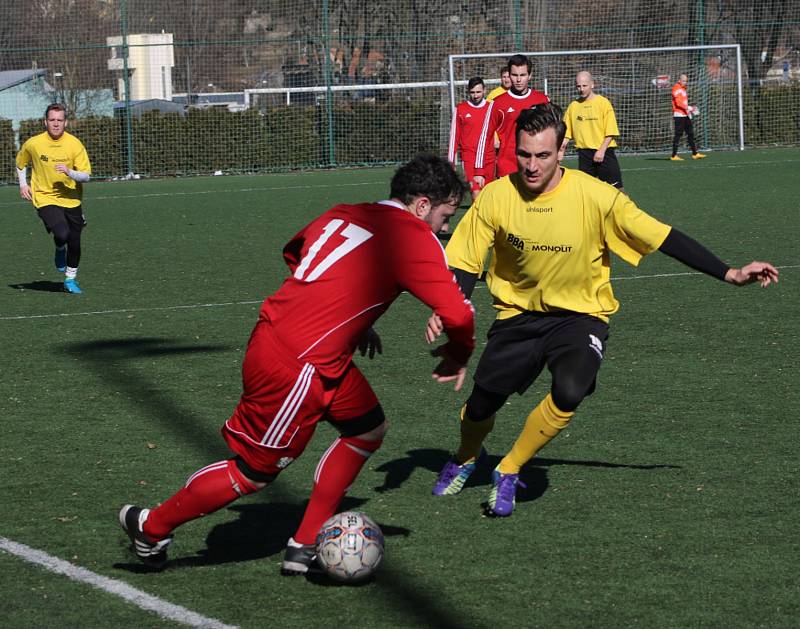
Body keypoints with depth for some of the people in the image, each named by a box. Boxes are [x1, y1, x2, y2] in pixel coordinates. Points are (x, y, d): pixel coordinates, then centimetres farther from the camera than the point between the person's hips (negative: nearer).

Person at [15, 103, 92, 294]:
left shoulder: (74, 144, -8)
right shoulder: (33, 144, -6)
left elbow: (86, 176, -10)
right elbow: (20, 163, 16)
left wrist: (69, 172, -28)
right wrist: (23, 184, 5)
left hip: (71, 200, 2)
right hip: (45, 198, -2)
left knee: (74, 243, 5)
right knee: (62, 234, -25)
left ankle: (71, 279, 30)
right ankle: (60, 250, 12)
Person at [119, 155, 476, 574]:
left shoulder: (343, 215, 10)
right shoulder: (413, 239, -12)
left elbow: (295, 252, 25)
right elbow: (456, 314, -16)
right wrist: (458, 355, 7)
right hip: (296, 368, -9)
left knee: (368, 430, 19)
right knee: (254, 472, 6)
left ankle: (305, 547, 23)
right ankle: (151, 527, 23)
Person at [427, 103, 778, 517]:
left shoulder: (595, 196, -19)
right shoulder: (496, 197, -13)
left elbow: (662, 237, -11)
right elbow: (464, 263, -4)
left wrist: (729, 274, -11)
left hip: (580, 315, -2)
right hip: (519, 313, 2)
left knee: (569, 392, -28)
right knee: (481, 403, -1)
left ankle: (507, 473, -3)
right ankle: (467, 457, 40)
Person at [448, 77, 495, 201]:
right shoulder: (460, 109, 3)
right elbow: (454, 135, 5)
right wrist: (451, 160, 2)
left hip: (489, 157, 3)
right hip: (469, 157, -3)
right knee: (476, 192, -18)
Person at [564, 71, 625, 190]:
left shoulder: (603, 102, -4)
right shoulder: (573, 106, 7)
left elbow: (610, 132, -7)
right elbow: (567, 133, 9)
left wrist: (601, 151, -15)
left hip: (604, 152, -3)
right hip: (584, 153, 3)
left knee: (615, 187, -4)